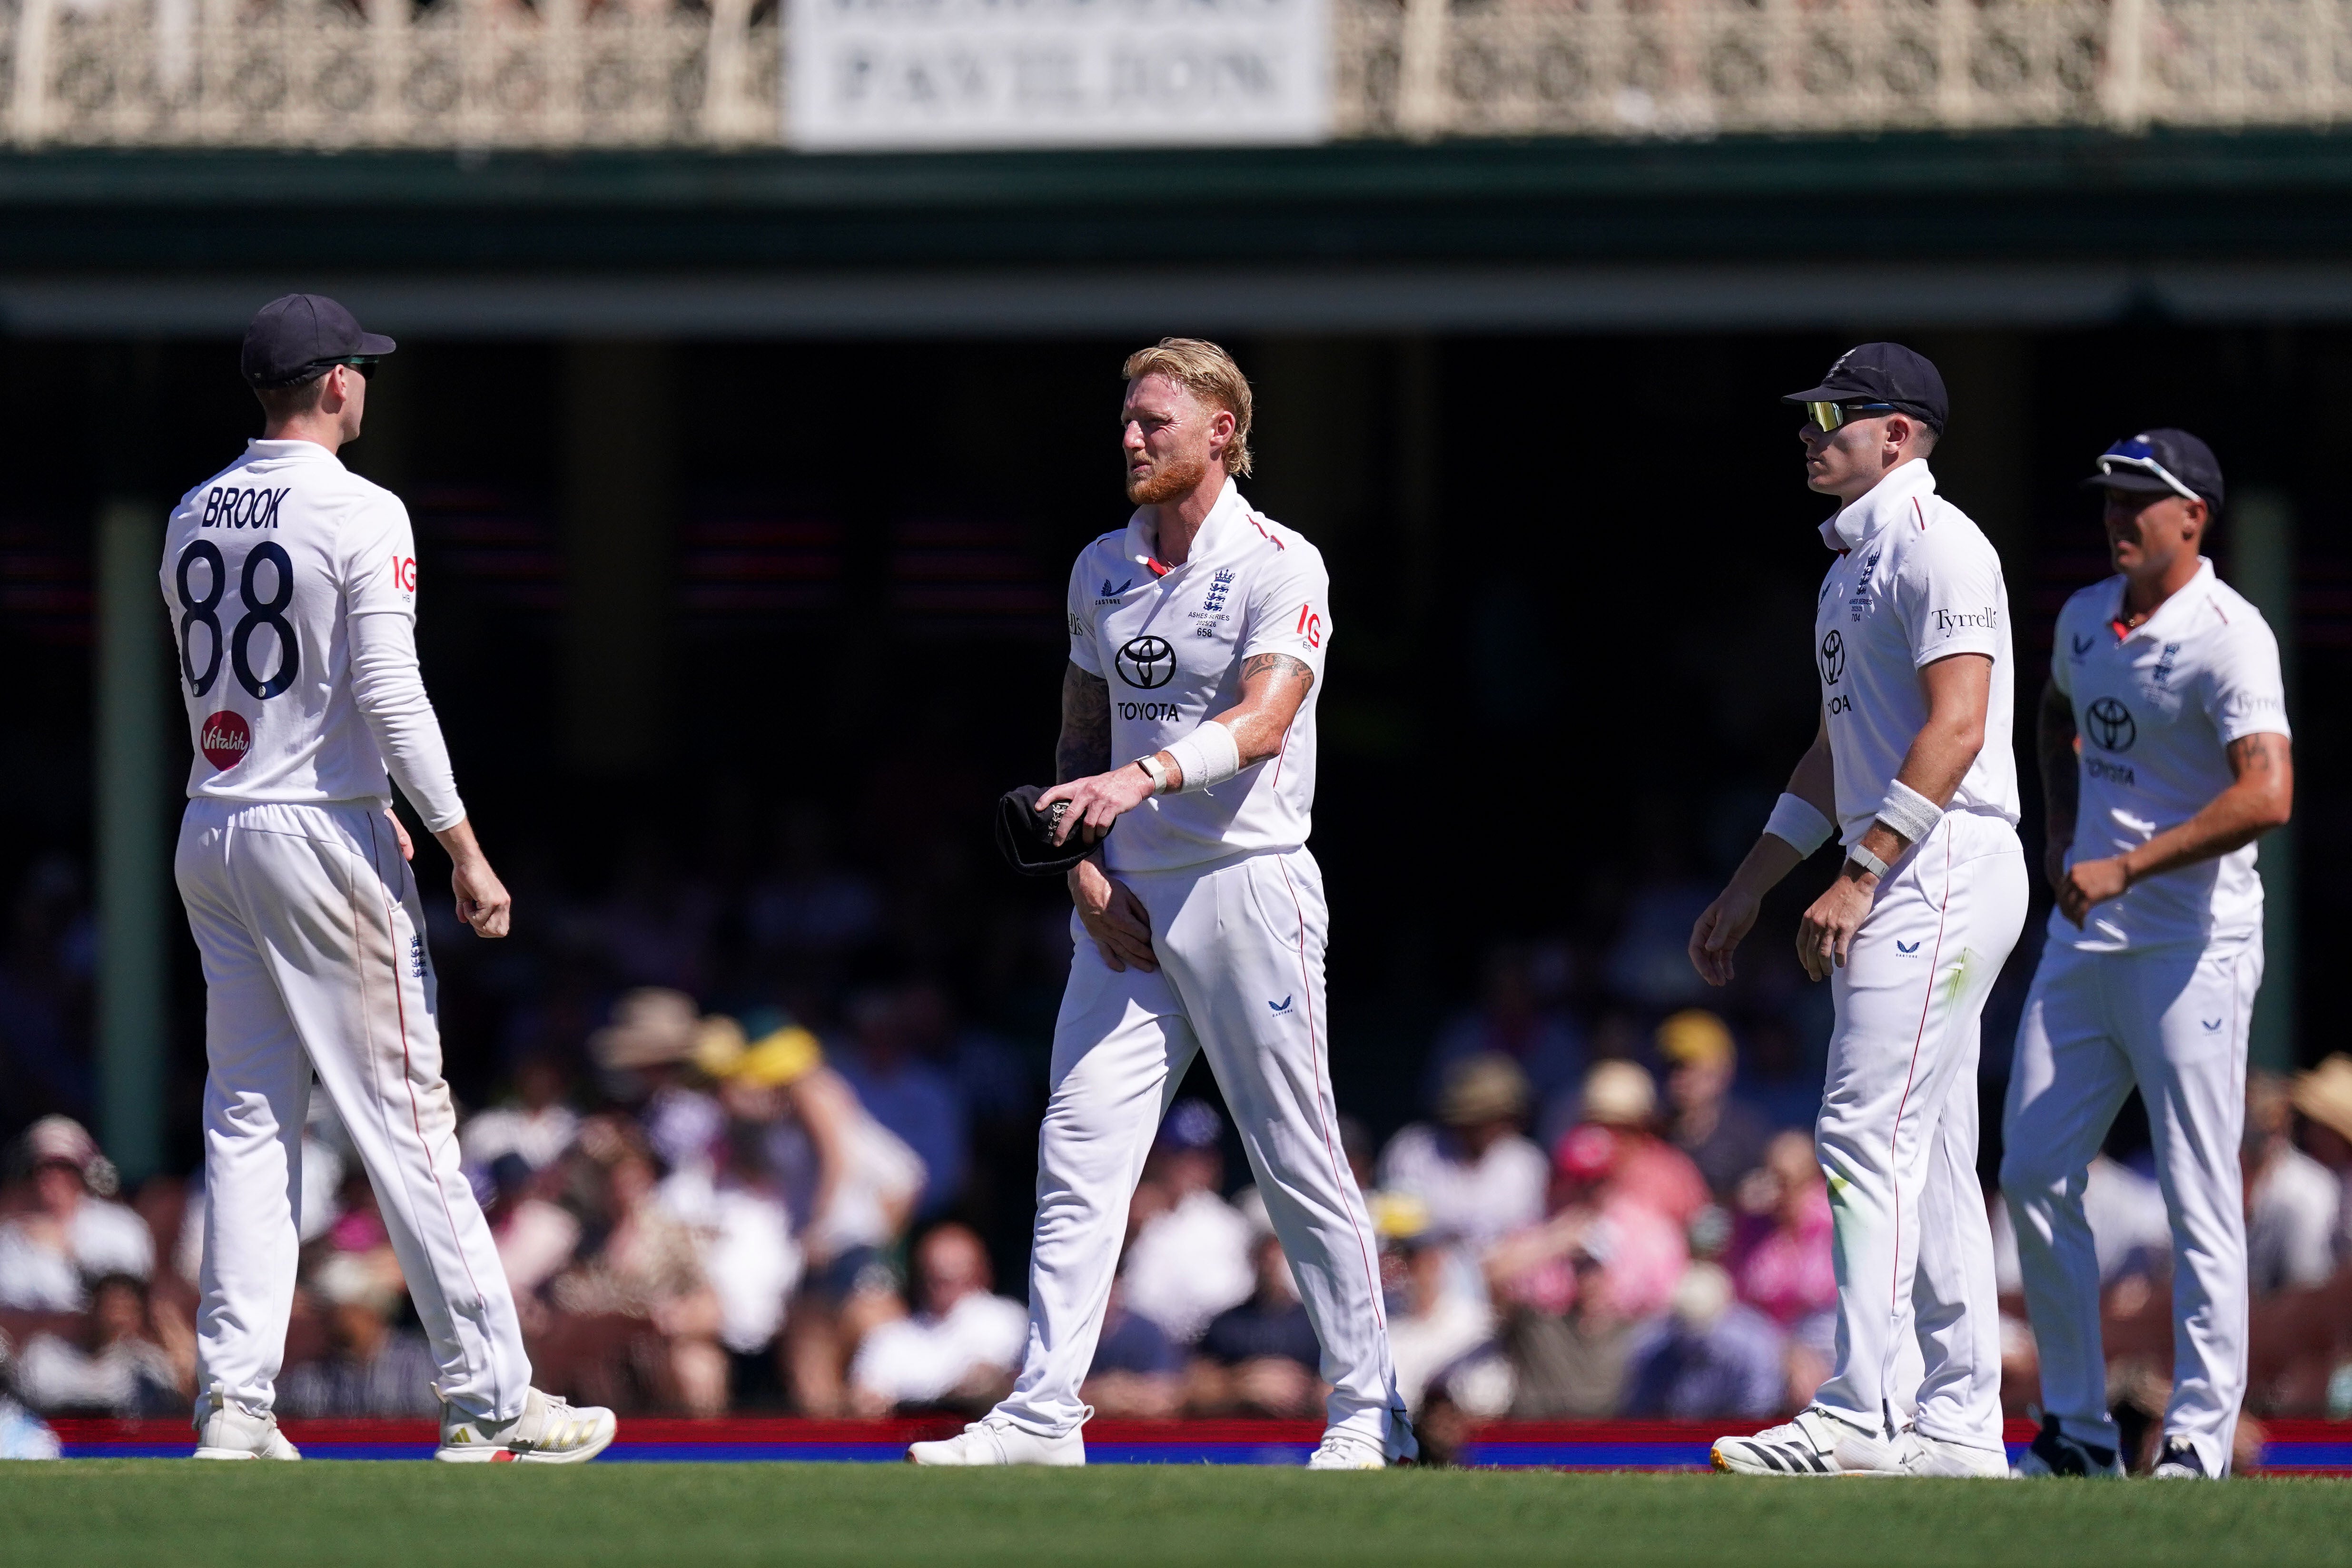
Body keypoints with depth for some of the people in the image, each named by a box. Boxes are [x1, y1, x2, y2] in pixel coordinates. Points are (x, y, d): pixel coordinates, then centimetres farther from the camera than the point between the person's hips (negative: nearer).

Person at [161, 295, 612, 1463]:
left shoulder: (194, 521, 11)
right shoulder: (360, 514, -11)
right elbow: (387, 694, -18)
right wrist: (463, 849, -15)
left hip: (212, 834, 7)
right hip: (321, 841, -7)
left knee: (244, 1124, 8)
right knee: (403, 1116, -3)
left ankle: (234, 1406, 1)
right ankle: (488, 1404, -1)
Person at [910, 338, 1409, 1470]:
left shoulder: (1279, 568, -7)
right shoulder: (1101, 570, 13)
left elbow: (1261, 724, -21)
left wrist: (1147, 777, -37)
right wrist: (1087, 867, 2)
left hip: (1246, 886, -6)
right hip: (1123, 907, 6)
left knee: (1300, 1165, -2)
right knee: (1076, 1158, -3)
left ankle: (1368, 1416, 6)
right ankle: (1043, 1415, -4)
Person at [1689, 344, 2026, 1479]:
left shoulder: (1936, 544, -11)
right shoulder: (1853, 562, 21)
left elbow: (1957, 725, -20)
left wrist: (1862, 872, -26)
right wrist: (1748, 889, 26)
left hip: (1941, 866, -11)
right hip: (1901, 886, 11)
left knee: (1868, 1136, -15)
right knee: (1929, 1161, 10)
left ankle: (1862, 1417, -19)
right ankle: (1958, 1426, 11)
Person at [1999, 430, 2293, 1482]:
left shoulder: (2228, 638, -15)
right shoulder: (2087, 619, 10)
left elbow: (2269, 795, -28)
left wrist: (2125, 867, -27)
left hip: (2190, 949, -8)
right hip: (2083, 941, 8)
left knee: (2199, 1201, -6)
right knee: (2033, 1176, 7)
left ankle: (2198, 1442, -2)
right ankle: (2075, 1431, 15)